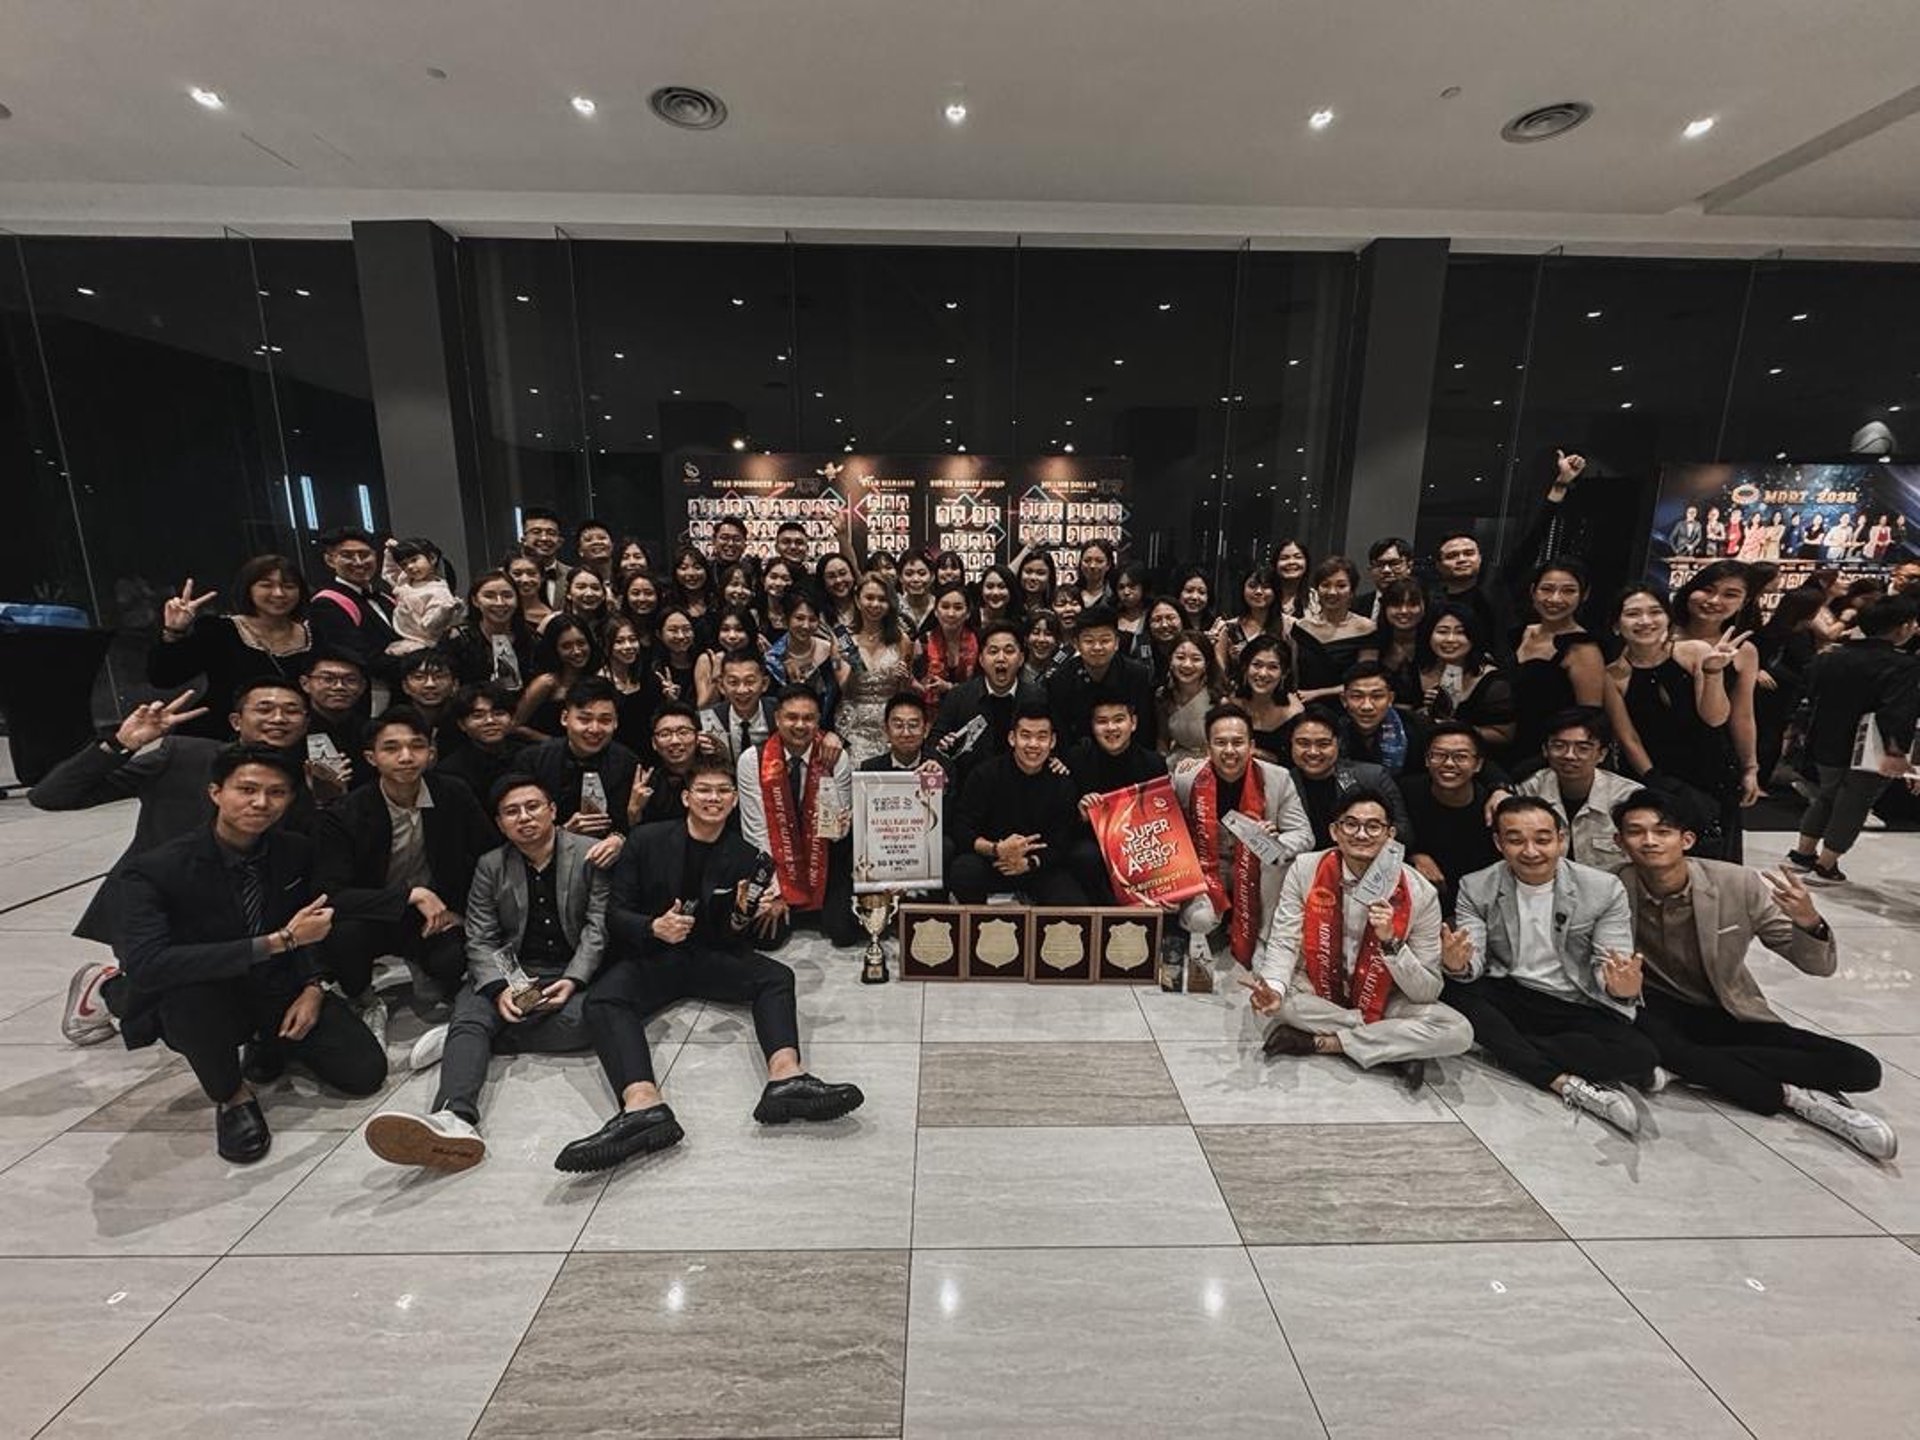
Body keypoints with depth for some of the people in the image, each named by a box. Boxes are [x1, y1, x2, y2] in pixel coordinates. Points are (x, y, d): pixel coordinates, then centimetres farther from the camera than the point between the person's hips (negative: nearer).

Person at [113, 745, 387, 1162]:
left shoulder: (296, 850, -6)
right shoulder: (157, 869, -20)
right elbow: (143, 964, -33)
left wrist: (313, 987, -7)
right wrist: (278, 941, -37)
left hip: (283, 991, 3)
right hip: (201, 1003, -3)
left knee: (365, 1073, -11)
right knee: (187, 986, -38)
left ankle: (273, 1039, 19)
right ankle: (231, 1097, -9)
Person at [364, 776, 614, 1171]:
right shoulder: (490, 867, 8)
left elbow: (598, 928, -4)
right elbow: (480, 940, 3)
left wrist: (572, 981, -18)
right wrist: (500, 988, -15)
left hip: (575, 972, -2)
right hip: (514, 970, 3)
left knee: (584, 1018, -32)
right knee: (469, 1016, -26)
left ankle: (460, 1038, -20)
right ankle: (455, 1118, -46)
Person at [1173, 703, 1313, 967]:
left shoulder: (1278, 779, -11)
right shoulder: (1186, 782, -13)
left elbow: (1304, 835, -8)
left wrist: (1275, 843, -29)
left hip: (1258, 876, 3)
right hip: (1206, 871, -3)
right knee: (1200, 919, -25)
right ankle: (1198, 935, 13)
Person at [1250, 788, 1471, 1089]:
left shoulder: (1419, 894, -15)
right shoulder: (1305, 870, -14)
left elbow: (1428, 993, -13)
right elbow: (1283, 944, -16)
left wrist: (1391, 941, -31)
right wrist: (1273, 988, -37)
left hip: (1381, 1000, 0)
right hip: (1315, 992, 0)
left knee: (1458, 1032, -24)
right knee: (1264, 979, -30)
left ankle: (1321, 1042, -17)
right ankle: (1396, 1048, -16)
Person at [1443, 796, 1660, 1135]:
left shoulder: (1604, 889, -6)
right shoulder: (1476, 888, -6)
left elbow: (1608, 967, -7)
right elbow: (1472, 965, -10)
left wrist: (1622, 989, -32)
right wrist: (1457, 965, -36)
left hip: (1577, 1008, 0)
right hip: (1506, 998, 0)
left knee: (1641, 1054, -28)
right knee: (1451, 987, -29)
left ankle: (1503, 1046, -14)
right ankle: (1563, 1081, -21)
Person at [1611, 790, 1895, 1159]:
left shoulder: (1739, 885, -13)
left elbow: (1819, 965, -6)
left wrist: (1808, 922, -28)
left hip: (1730, 1015, 3)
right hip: (1660, 1011, -2)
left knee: (1861, 1069, -16)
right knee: (1650, 1044, -37)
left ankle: (1694, 1066, -14)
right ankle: (1792, 1095, -17)